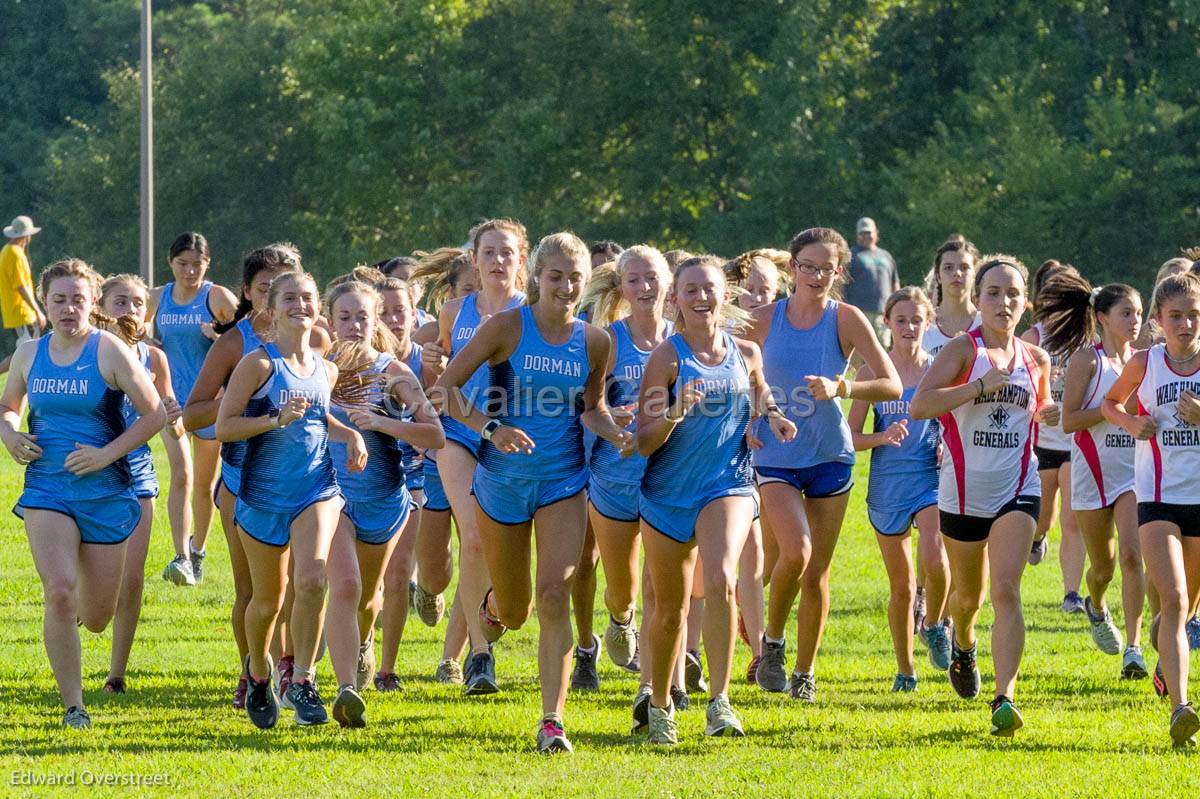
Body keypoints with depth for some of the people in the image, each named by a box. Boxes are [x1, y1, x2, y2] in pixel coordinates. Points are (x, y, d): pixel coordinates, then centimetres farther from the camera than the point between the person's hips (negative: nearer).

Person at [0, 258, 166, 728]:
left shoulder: (109, 352, -7)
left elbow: (155, 414, -8)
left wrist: (107, 453, -16)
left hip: (105, 491, -2)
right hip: (46, 489, 2)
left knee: (96, 619, 6)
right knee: (59, 594, -19)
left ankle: (82, 605, 45)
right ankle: (72, 705, -8)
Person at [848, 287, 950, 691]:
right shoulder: (873, 372, 2)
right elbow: (852, 436, 2)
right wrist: (883, 437, -18)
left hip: (931, 479, -1)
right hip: (887, 486, 1)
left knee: (935, 560, -26)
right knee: (900, 586, 7)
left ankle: (934, 623, 4)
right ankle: (905, 670, 21)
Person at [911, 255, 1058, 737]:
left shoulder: (1036, 359, 6)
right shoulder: (963, 350, -7)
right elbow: (919, 405, -20)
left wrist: (1049, 414, 3)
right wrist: (981, 385, -25)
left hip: (1018, 490, 1)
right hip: (964, 492, -1)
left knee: (1006, 590, -17)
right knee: (968, 594, 16)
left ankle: (1005, 697, -23)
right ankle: (963, 644, 51)